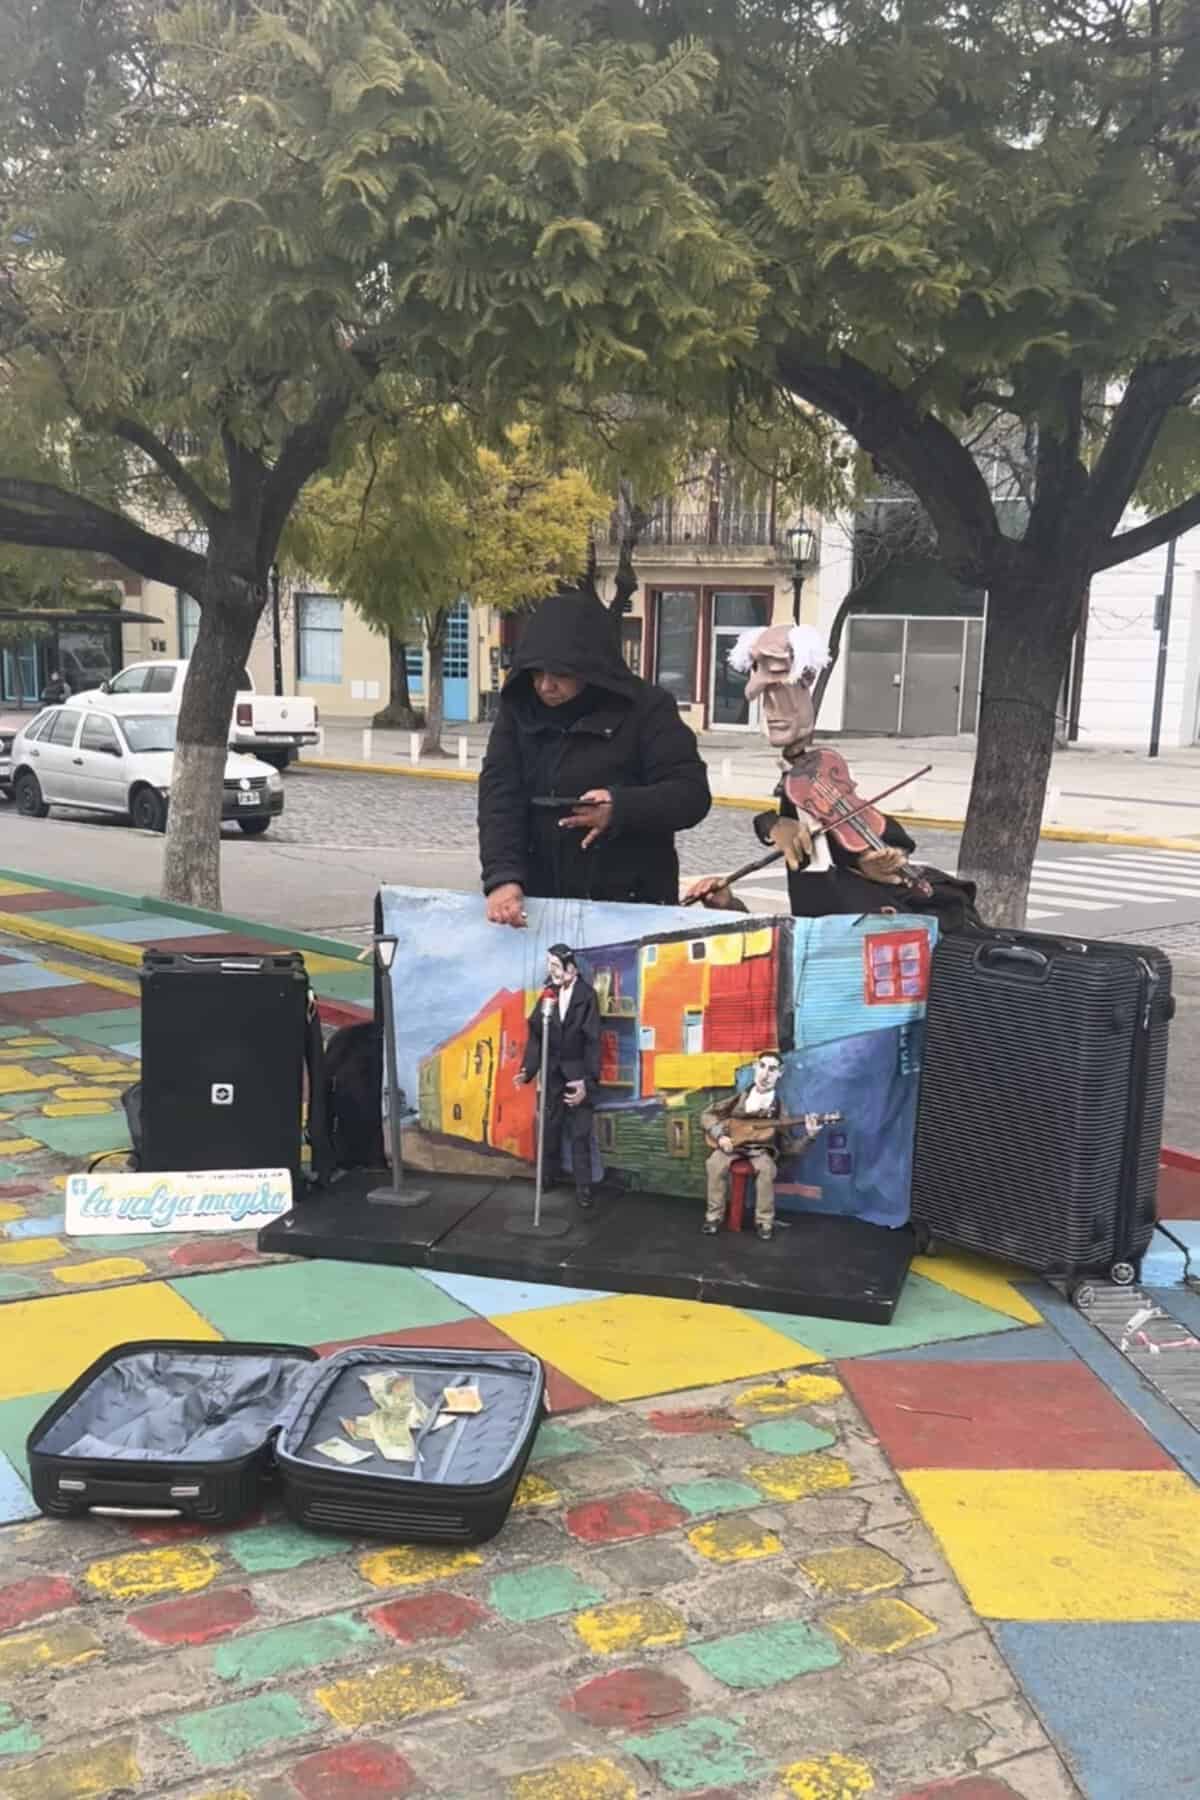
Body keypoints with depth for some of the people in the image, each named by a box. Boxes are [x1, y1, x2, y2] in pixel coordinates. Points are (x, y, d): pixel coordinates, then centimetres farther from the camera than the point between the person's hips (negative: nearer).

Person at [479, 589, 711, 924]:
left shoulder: (645, 709, -8)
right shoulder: (518, 711, 2)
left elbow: (692, 794, -10)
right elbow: (499, 798, -7)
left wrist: (621, 807, -27)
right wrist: (503, 877, -22)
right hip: (542, 902, 3)